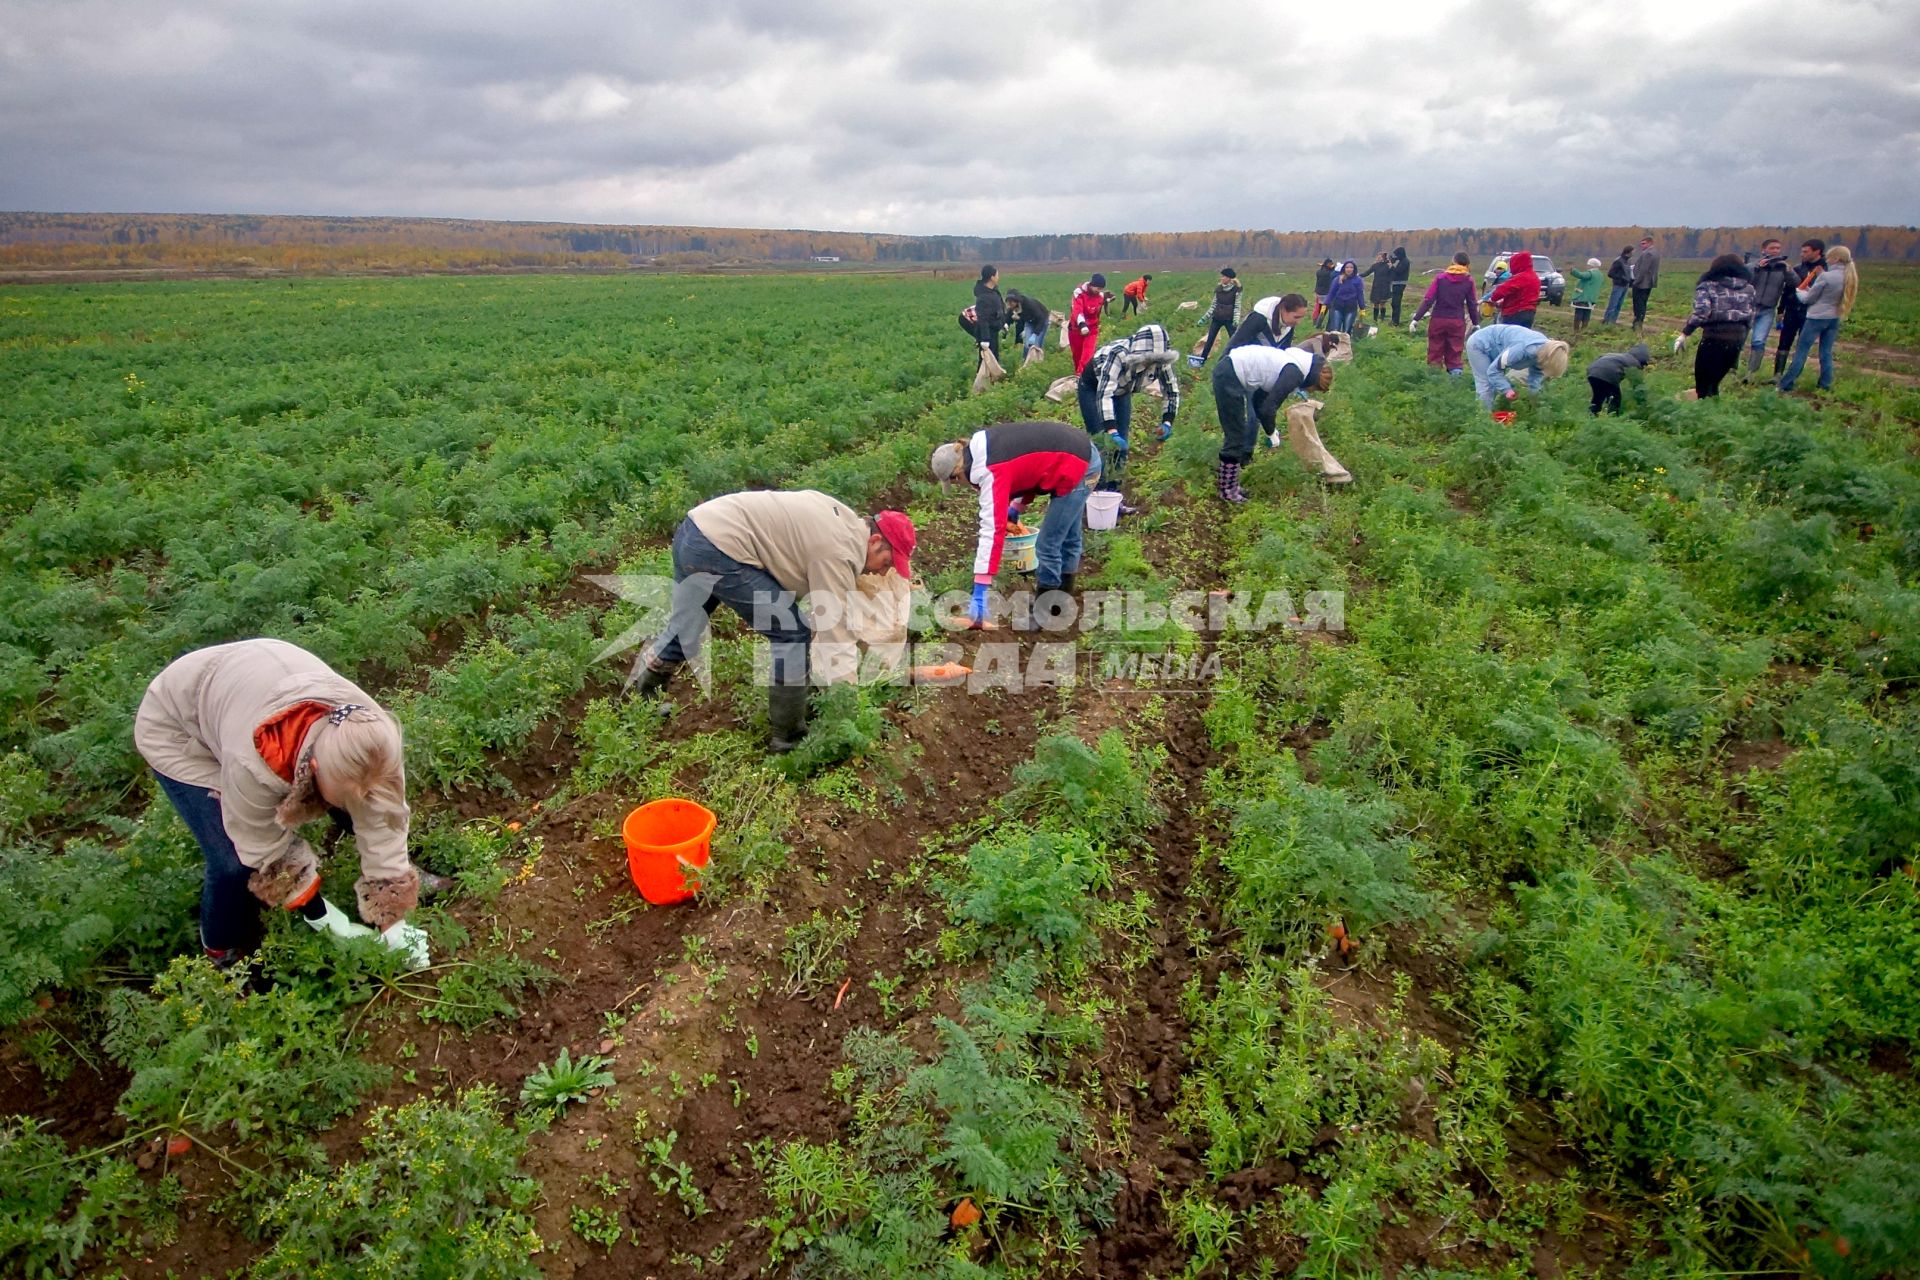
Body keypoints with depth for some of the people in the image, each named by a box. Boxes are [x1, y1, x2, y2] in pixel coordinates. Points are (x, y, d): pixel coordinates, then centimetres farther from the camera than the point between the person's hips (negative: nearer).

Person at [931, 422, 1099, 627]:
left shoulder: (989, 471, -24)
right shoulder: (983, 445, 2)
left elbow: (991, 529, -30)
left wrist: (979, 592, -32)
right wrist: (1018, 506, 9)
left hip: (1077, 469, -10)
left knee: (1047, 546, -4)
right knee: (1067, 539, 21)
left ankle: (1043, 615, 9)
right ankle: (1060, 604, 36)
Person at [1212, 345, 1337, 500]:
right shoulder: (1296, 372, -14)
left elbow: (1259, 399, 21)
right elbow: (1268, 407, -16)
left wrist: (1269, 428, 19)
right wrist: (1271, 432, 1)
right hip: (1229, 376, -10)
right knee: (1236, 437, -1)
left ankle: (1226, 478, 32)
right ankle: (1228, 491, 9)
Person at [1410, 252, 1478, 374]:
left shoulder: (1440, 278, -1)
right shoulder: (1468, 280, 1)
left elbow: (1428, 300, -6)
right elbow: (1472, 304, 3)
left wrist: (1416, 319, -6)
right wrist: (1475, 323, 13)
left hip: (1438, 320, 0)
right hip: (1457, 322, 0)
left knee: (1435, 352, 7)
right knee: (1454, 353, 7)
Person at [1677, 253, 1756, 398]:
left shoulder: (1708, 285, 1)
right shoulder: (1748, 287, 14)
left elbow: (1701, 312, -13)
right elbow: (1750, 316, 14)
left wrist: (1684, 333, -9)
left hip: (1714, 337, -5)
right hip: (1737, 338, 5)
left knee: (1703, 385, 2)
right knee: (1714, 383, 18)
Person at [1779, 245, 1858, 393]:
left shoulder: (1825, 276, -16)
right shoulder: (1850, 277, 6)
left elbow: (1808, 298, -7)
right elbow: (1830, 295, 11)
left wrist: (1799, 292, 13)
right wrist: (1810, 290, 8)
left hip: (1816, 318, -7)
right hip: (1834, 319, 7)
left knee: (1801, 351, -2)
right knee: (1826, 353, 11)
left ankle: (1786, 384, -2)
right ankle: (1825, 385, 13)